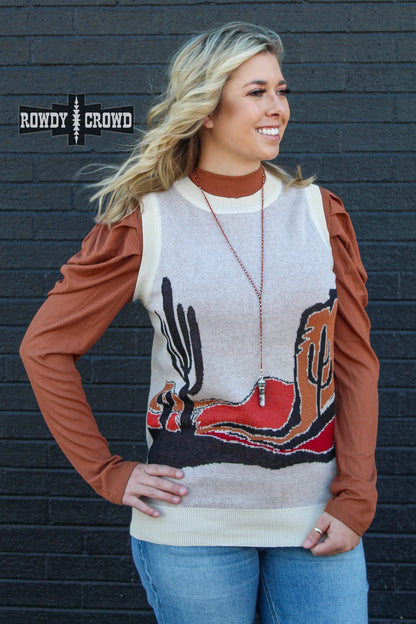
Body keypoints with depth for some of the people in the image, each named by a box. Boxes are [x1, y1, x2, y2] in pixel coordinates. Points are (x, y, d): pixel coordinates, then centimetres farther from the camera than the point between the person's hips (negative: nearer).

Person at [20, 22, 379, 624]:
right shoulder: (145, 224, -4)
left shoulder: (319, 211, 3)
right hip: (193, 530, -2)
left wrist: (355, 499, -2)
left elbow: (355, 360, 4)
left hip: (315, 524, 3)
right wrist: (107, 474, -2)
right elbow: (45, 347, 0)